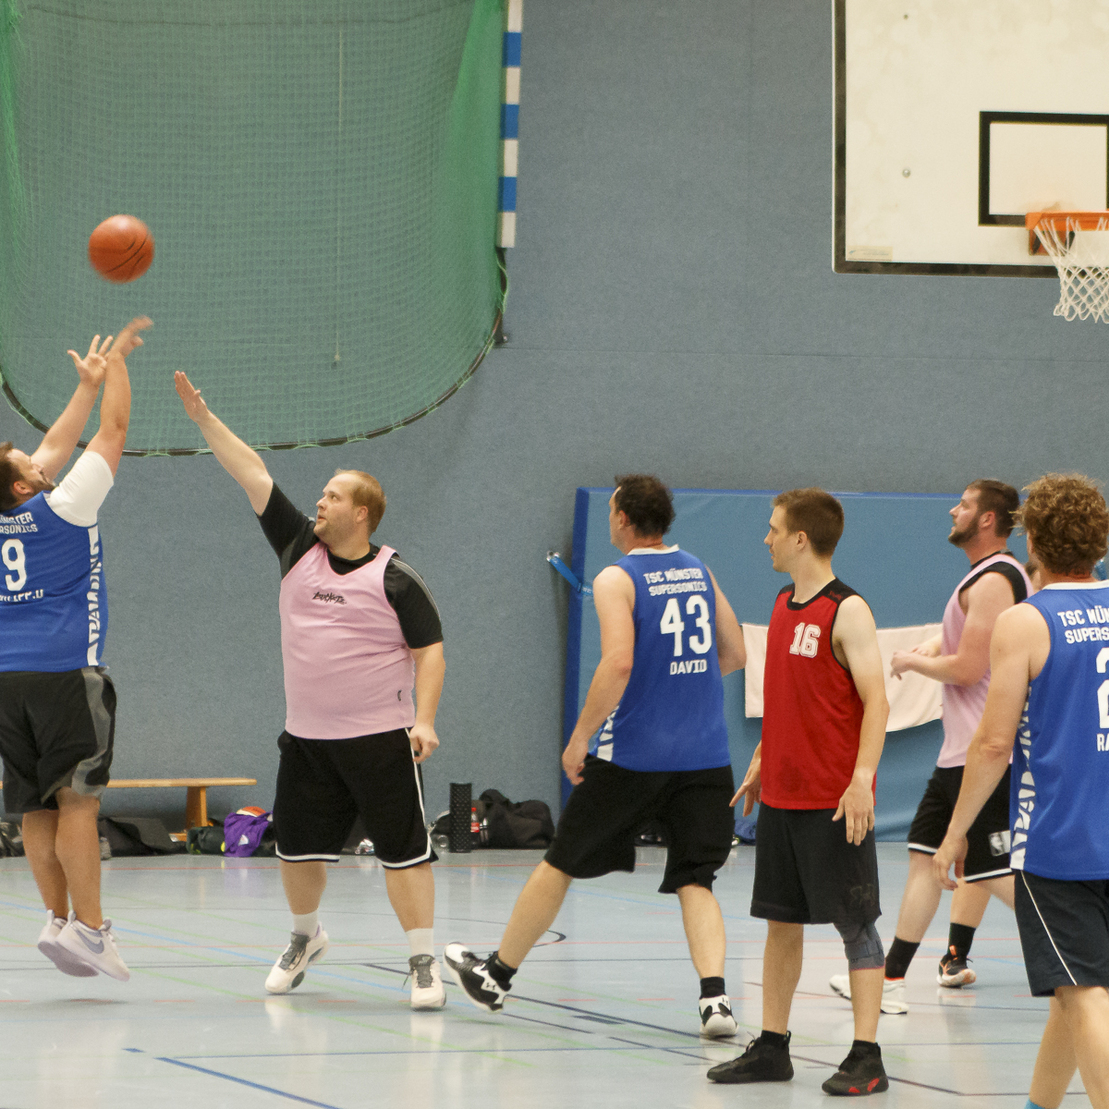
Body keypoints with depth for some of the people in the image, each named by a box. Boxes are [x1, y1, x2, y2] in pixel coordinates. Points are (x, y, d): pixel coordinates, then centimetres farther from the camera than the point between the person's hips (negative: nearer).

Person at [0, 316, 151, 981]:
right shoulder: (61, 508, -7)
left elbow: (58, 444, 24)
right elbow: (113, 433, 1)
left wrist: (89, 383, 31)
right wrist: (115, 370, 13)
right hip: (66, 672, -7)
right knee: (77, 800, -10)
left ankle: (59, 918, 0)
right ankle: (87, 926, -16)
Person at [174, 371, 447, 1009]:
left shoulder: (396, 579, -6)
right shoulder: (299, 549, 6)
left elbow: (429, 651, -6)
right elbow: (253, 474, 5)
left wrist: (425, 719, -17)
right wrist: (203, 417, 4)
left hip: (380, 740, -5)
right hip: (306, 739, 5)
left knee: (404, 849, -8)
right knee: (298, 847, 12)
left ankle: (425, 963, -5)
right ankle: (306, 938, 37)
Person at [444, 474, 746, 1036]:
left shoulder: (617, 580, -9)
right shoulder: (699, 571, 10)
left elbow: (618, 664, -21)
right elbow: (734, 654, 16)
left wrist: (580, 737, -14)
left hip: (633, 754, -4)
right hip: (704, 756, 4)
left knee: (560, 863, 11)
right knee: (694, 881, 4)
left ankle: (496, 974, 26)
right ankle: (714, 997, -17)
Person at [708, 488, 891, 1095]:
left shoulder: (847, 611, -12)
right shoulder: (784, 605, 12)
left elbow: (875, 702, -16)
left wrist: (862, 778, -23)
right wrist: (760, 762, 20)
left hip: (834, 801, -8)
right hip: (780, 795, 8)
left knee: (855, 924, -3)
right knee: (781, 920, 12)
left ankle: (866, 1057, 0)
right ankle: (771, 1048, 19)